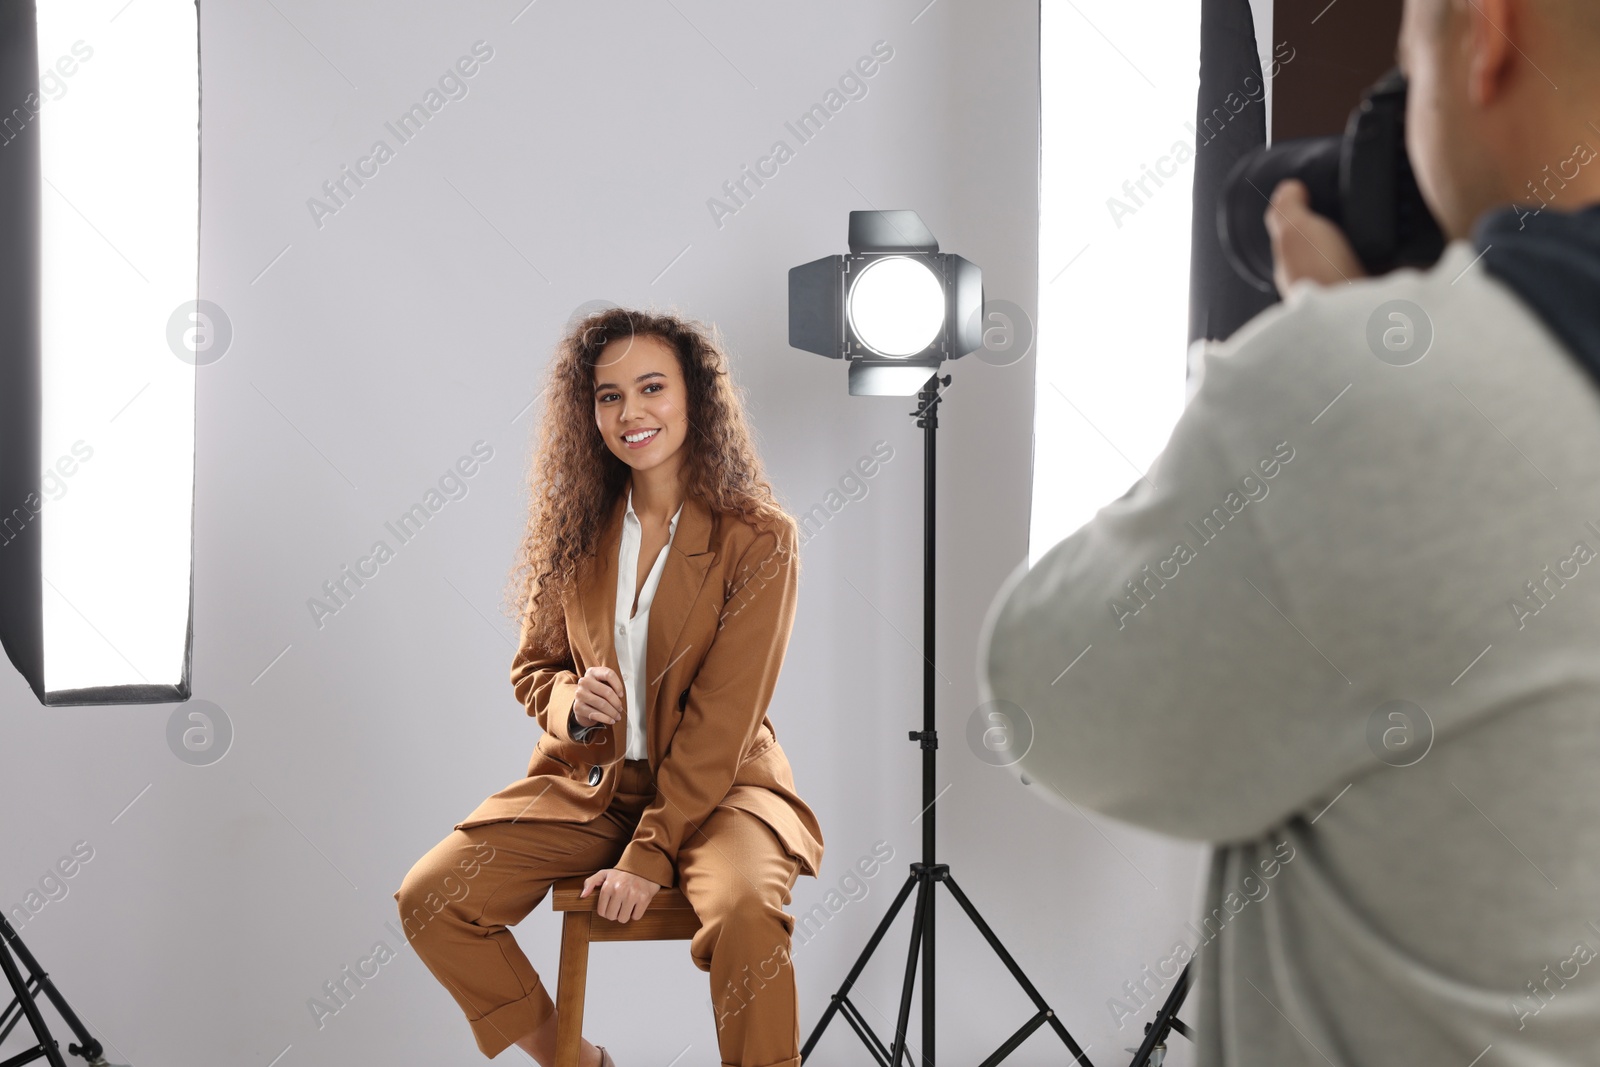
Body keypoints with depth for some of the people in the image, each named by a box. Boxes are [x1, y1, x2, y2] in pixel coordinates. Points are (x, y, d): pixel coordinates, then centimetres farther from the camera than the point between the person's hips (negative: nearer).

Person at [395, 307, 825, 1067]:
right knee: (428, 898, -13)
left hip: (715, 787, -4)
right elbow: (532, 666, 14)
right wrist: (569, 701, -11)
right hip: (586, 785, 5)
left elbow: (721, 720, -14)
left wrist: (650, 857, -19)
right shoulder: (579, 530, 4)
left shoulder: (758, 538, -10)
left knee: (746, 911, -36)